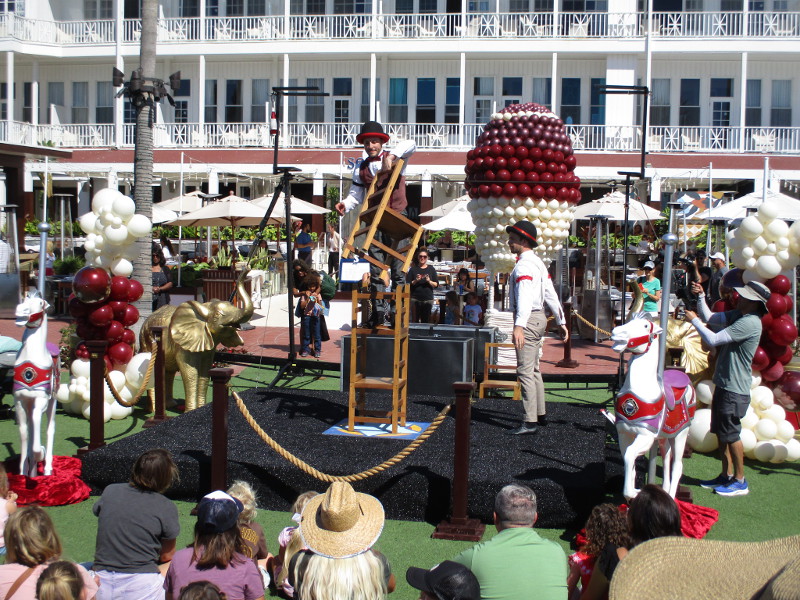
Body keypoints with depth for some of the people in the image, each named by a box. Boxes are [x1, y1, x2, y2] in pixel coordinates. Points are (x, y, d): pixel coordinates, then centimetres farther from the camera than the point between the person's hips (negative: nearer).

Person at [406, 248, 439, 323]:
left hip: (428, 299, 1)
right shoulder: (413, 269, 6)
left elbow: (436, 285, 6)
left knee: (426, 321, 2)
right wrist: (415, 281, -14)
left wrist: (429, 281, -12)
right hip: (415, 298, -1)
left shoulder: (431, 269, 9)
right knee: (415, 320, -2)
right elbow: (408, 284, 3)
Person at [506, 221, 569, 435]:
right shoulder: (537, 262, 16)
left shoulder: (524, 265, -16)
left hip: (529, 321, -11)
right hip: (539, 319, 11)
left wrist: (519, 326, -41)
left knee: (525, 371, -10)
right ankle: (540, 415, 29)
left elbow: (525, 296, -30)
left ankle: (530, 422, -11)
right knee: (533, 369, 19)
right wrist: (561, 321, 21)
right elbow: (550, 294, 19)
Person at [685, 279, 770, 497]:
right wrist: (701, 297, -1)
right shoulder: (738, 315, 6)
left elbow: (713, 340, -24)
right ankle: (726, 475, 28)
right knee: (721, 432, 16)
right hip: (724, 383, 10)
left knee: (731, 434, 0)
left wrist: (694, 320, -14)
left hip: (735, 389, -10)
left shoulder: (750, 322, -23)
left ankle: (740, 481, 13)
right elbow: (710, 318, 11)